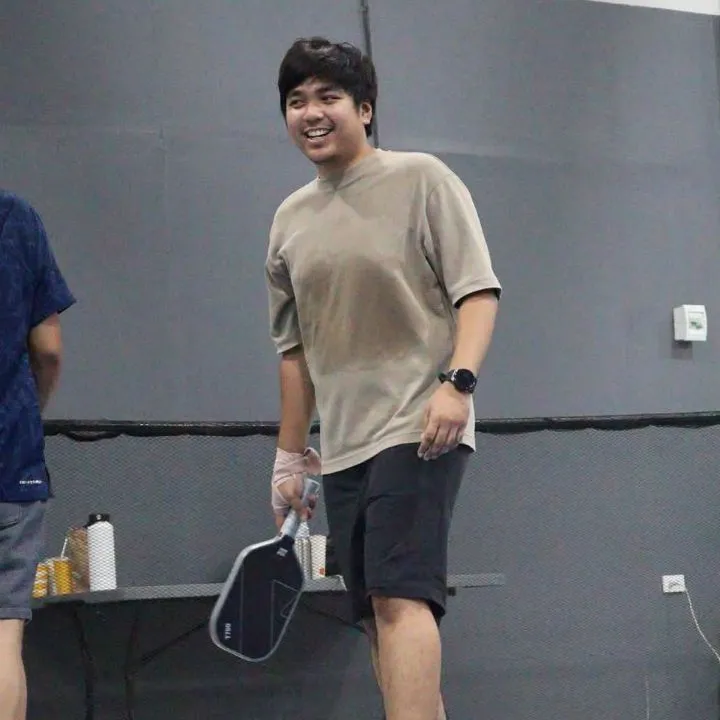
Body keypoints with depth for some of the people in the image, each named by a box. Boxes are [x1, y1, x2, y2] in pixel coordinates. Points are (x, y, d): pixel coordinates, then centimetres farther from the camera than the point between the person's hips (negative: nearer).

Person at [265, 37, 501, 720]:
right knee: (378, 615, 6)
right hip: (342, 445, 6)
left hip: (419, 428, -6)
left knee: (399, 594, -19)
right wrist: (290, 454, 18)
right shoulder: (289, 219, 14)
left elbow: (477, 290, -6)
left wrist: (458, 381, -21)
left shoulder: (421, 178, -1)